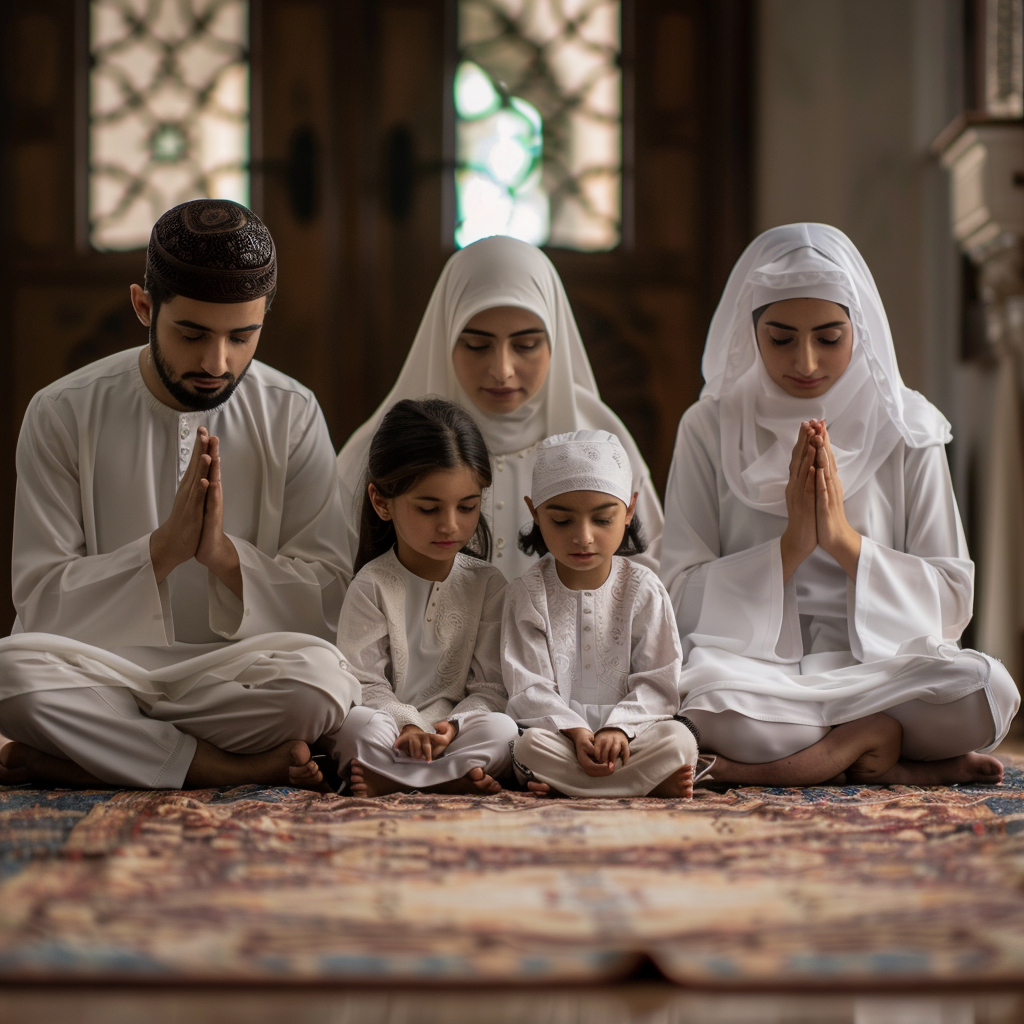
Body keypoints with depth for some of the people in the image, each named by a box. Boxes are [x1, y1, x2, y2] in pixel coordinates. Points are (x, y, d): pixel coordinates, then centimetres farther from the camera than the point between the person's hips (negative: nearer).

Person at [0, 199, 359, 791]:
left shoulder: (292, 416, 2)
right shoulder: (64, 414, -1)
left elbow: (327, 603, -1)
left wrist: (223, 553, -20)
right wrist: (164, 548, -20)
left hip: (238, 674, 1)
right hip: (101, 670, 0)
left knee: (321, 675, -34)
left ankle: (61, 760, -20)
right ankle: (244, 770, -22)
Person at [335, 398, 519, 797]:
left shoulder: (488, 584, 7)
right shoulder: (372, 584, 1)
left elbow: (490, 685, 3)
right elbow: (364, 682, -3)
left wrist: (454, 726, -18)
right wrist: (406, 725, -22)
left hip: (458, 726, 2)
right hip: (391, 726, -2)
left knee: (502, 730, -31)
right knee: (359, 723, -35)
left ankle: (387, 780, -32)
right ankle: (452, 778, -32)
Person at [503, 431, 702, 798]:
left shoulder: (643, 589, 3)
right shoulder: (528, 593, 2)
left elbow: (657, 682, -1)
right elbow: (528, 687, -4)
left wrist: (619, 727, -19)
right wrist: (575, 733, -20)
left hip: (629, 730, 0)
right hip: (559, 733, 0)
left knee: (678, 741, -29)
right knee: (531, 744, -34)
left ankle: (562, 784, -28)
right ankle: (654, 784, -29)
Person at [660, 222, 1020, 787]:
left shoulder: (906, 429, 5)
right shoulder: (710, 428, 3)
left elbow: (952, 600, 2)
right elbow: (682, 597, -1)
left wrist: (845, 541, -12)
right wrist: (791, 545, -14)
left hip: (879, 665, 0)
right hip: (755, 667, 0)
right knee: (705, 699, -37)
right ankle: (886, 747, -14)